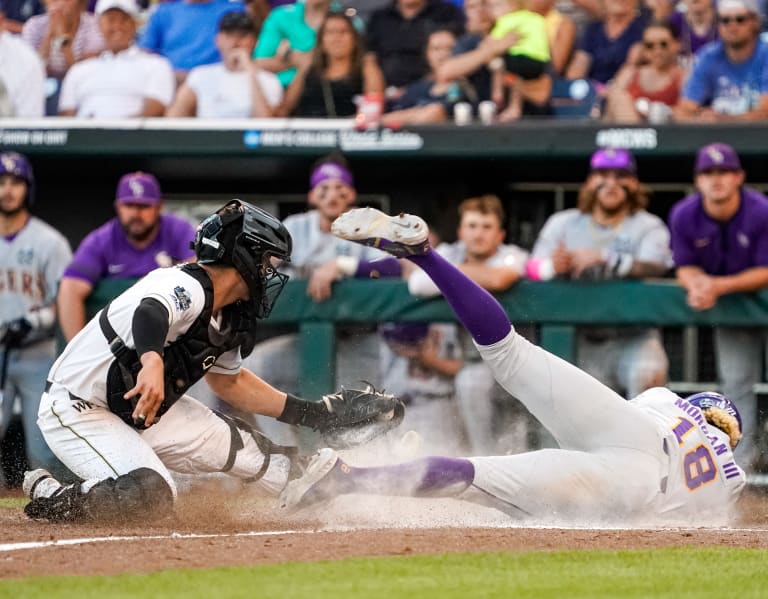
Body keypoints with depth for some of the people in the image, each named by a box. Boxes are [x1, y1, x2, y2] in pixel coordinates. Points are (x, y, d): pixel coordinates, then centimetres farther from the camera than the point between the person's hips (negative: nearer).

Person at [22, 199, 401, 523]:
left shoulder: (227, 320, 4)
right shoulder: (187, 288, -26)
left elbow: (228, 381, 21)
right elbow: (150, 313, -50)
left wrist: (315, 413, 20)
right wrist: (153, 362, -72)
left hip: (142, 411, 9)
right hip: (77, 411, -9)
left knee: (235, 446, 6)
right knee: (150, 495, -29)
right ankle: (48, 496, -12)